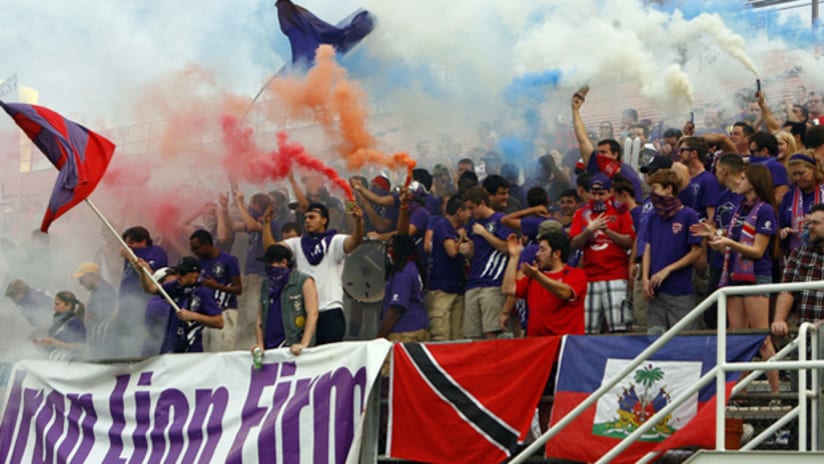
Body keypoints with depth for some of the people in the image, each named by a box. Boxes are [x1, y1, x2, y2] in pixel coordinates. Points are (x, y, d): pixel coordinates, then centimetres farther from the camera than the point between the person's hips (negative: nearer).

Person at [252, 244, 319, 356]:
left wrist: (304, 344, -20)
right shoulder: (266, 284, 18)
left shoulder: (304, 282, 0)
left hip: (293, 349, -5)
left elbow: (312, 314, -9)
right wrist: (260, 344, 2)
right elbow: (260, 318, 18)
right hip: (269, 349, 5)